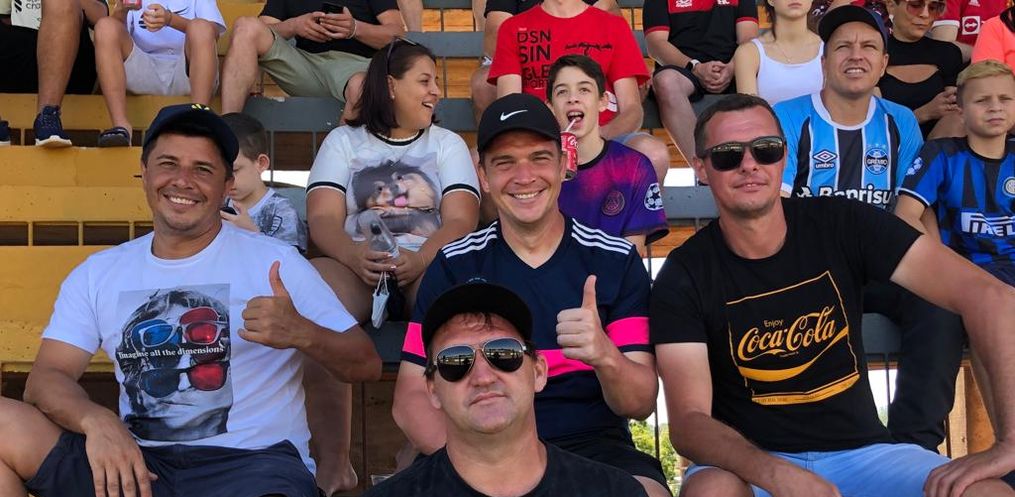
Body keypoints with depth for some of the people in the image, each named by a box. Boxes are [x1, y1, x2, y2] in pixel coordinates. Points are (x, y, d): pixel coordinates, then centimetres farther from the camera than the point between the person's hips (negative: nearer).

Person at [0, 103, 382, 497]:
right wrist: (96, 419, -18)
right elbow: (46, 377, 5)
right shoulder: (98, 273, 14)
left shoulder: (276, 263, 2)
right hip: (134, 463, 5)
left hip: (252, 463, -4)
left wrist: (301, 334, -20)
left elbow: (367, 366, 1)